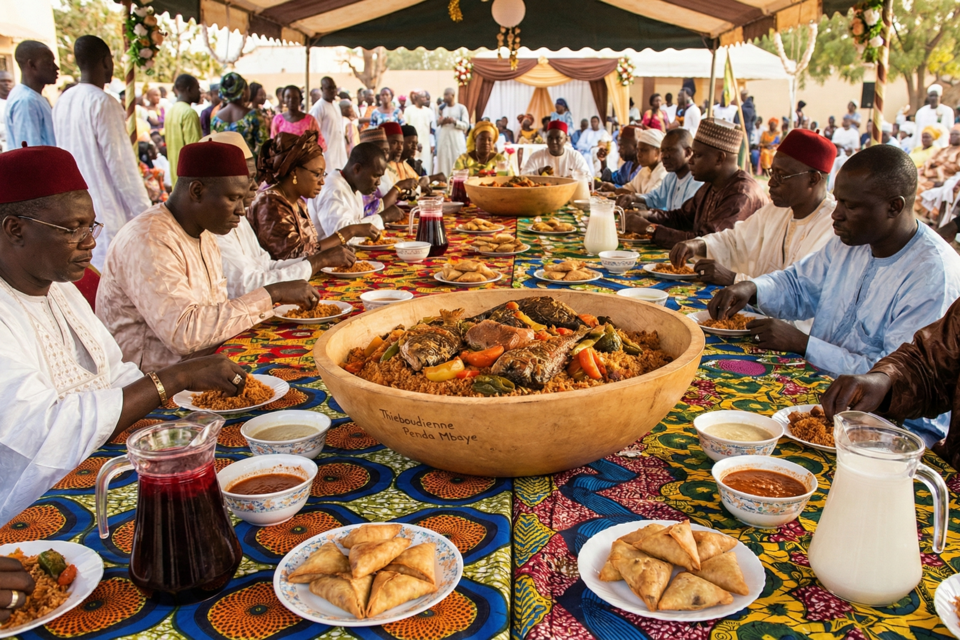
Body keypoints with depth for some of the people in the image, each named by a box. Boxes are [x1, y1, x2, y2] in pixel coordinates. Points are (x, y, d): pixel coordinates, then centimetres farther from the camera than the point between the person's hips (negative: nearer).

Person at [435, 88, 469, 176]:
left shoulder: (461, 108, 0)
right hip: (444, 139, 4)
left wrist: (454, 121, -18)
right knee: (443, 161, 0)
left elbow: (466, 125, -4)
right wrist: (440, 122, -6)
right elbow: (435, 123, 17)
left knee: (457, 162, -6)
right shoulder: (442, 108, 12)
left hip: (457, 139, -3)